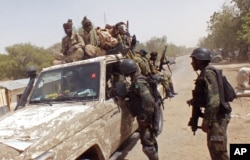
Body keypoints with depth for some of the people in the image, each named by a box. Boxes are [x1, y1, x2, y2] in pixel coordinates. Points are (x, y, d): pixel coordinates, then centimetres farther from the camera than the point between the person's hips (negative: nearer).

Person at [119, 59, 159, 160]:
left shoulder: (138, 83, -23)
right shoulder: (137, 80, 8)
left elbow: (148, 101, -30)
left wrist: (146, 118, -26)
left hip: (144, 117, -11)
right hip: (145, 116, 11)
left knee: (147, 144, -3)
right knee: (150, 140, 23)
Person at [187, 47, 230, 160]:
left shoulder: (208, 73, -17)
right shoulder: (204, 74, 13)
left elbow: (214, 99, -25)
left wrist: (206, 120, -24)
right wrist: (194, 101, 11)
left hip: (217, 116, -10)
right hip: (214, 115, 10)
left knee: (218, 149, -6)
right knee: (212, 146, 20)